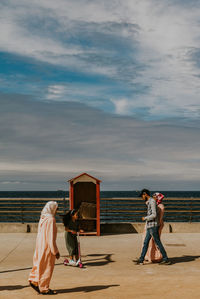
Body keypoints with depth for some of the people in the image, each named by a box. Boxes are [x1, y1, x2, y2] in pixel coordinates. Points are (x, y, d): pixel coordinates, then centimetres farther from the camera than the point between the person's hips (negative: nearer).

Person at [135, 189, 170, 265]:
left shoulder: (152, 201, -14)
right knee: (145, 242, 8)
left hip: (153, 226, -10)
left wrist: (145, 218, -10)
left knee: (158, 243, -3)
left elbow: (154, 215, -19)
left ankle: (166, 259, 4)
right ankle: (141, 260, 10)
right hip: (149, 227, 10)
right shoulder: (149, 202, 17)